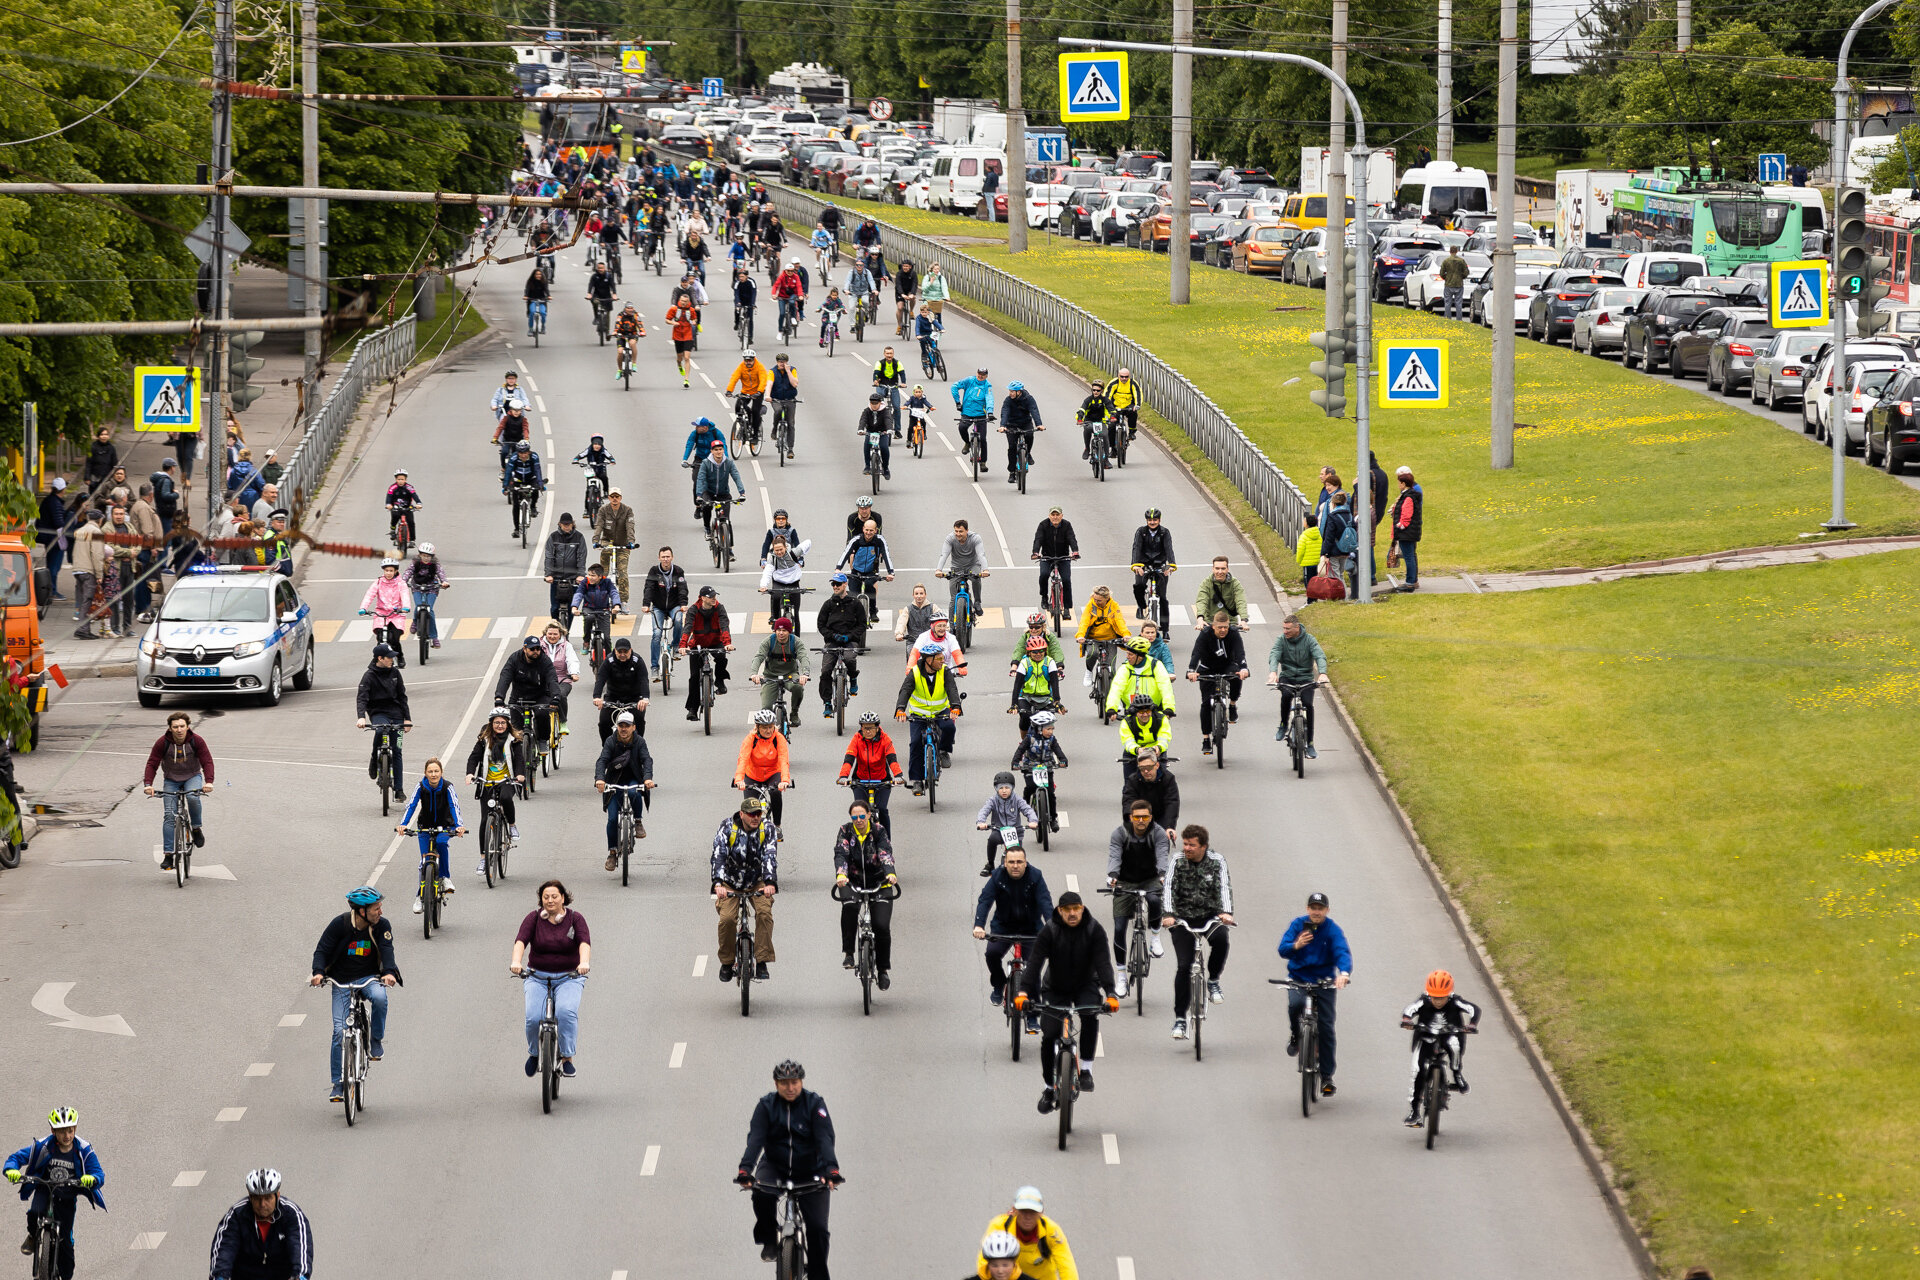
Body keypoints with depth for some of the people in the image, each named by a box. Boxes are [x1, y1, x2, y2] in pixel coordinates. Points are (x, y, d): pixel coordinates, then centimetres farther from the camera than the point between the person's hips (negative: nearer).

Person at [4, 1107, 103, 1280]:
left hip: (67, 1198, 0)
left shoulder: (83, 1151, -13)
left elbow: (99, 1174, -16)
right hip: (44, 1191, 0)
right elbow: (16, 1157, -10)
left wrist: (92, 1178, -41)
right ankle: (32, 1237, 0)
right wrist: (12, 1170, -34)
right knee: (35, 1213, -33)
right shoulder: (43, 1146, -14)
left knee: (65, 1240, -1)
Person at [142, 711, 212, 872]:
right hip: (171, 780, 1)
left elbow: (207, 761, -16)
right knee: (169, 815, -11)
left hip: (192, 777, -1)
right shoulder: (162, 743, -17)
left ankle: (196, 829, -9)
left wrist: (209, 781, -34)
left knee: (193, 797, -34)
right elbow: (152, 763, -14)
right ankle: (169, 855, -9)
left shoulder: (196, 741, -16)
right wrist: (148, 783, -30)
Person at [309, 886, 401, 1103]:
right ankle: (338, 1084, 1)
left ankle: (376, 1040, -8)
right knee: (340, 1031, -10)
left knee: (379, 997, -36)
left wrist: (389, 972, -37)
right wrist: (318, 972, -27)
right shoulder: (340, 924, -11)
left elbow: (386, 949, -17)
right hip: (342, 981, 0)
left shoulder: (381, 925, -7)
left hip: (369, 978, 0)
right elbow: (322, 949, -9)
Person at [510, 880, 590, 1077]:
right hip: (537, 977, 1)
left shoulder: (575, 919, -1)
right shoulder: (534, 918, 0)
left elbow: (584, 942, -17)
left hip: (569, 978, -1)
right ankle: (534, 1053, 10)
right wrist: (516, 961, -34)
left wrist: (584, 962, -37)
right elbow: (521, 940, -14)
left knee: (566, 1011, -28)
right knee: (534, 1017, -19)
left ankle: (567, 1058, -18)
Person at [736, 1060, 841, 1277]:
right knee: (762, 1194, -33)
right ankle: (769, 1241, -9)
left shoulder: (814, 1104, -9)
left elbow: (825, 1138, -20)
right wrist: (745, 1169, -35)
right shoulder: (766, 1106, -6)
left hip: (809, 1171, 0)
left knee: (818, 1228, -10)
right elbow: (755, 1138, -18)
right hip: (775, 1167, 0)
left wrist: (831, 1169, -38)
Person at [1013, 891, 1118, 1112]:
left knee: (1090, 1016, -32)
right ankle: (1049, 1087, 10)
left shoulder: (1094, 930, -16)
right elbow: (1035, 962, -25)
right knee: (1049, 1036, -10)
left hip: (1085, 986, -1)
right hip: (1055, 989, 1)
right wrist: (1024, 992, -39)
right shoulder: (1049, 930, -17)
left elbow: (1103, 963, -25)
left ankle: (1086, 1069, -19)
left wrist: (1110, 994, -40)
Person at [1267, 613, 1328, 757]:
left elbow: (1320, 656, -18)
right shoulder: (1281, 640, -3)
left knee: (1308, 704, -21)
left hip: (1305, 678, 0)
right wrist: (1273, 672, -40)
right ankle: (1283, 725, -7)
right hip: (1287, 677, 0)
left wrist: (1322, 673, -39)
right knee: (1286, 696, -33)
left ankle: (1310, 745, -13)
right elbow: (1274, 656, -18)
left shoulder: (1309, 640, -6)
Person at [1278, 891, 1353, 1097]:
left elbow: (1342, 953, -22)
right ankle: (1295, 1037, -2)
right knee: (1295, 1004, -33)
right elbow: (1282, 949, -12)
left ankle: (1327, 1077, 8)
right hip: (1298, 978, 0)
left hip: (1324, 981, 0)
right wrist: (1296, 945, -35)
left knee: (1326, 1028, -2)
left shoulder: (1333, 930, -8)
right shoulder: (1298, 925, -4)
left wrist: (1344, 973, -43)